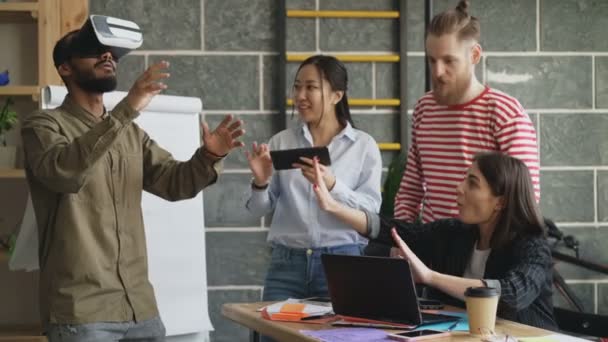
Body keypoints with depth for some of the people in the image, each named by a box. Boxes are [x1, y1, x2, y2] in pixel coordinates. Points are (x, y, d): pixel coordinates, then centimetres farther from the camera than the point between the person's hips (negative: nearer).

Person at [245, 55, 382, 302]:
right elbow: (259, 210, 7)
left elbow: (370, 211, -7)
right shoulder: (281, 142, 7)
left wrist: (331, 185, -21)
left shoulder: (364, 145, 2)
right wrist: (260, 183, -13)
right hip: (287, 263, 2)